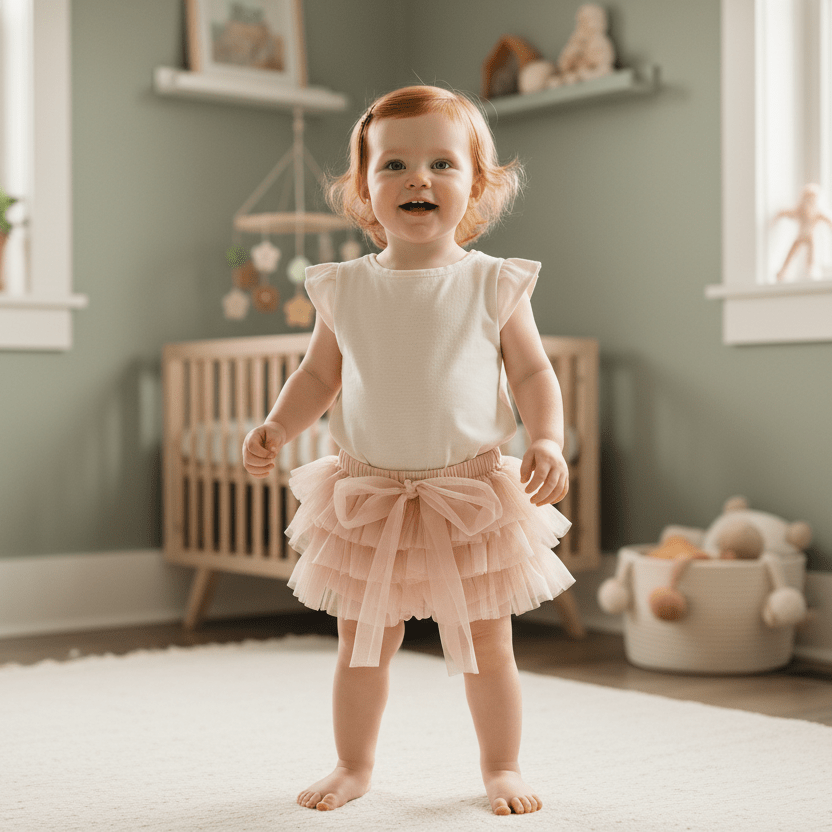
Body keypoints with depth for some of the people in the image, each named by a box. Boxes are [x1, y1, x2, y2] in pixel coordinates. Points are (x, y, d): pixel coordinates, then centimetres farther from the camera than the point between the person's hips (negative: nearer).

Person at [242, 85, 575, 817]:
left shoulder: (493, 285, -4)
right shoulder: (345, 289, 0)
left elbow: (534, 374, -1)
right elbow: (318, 375, 9)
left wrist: (548, 441, -17)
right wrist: (276, 428, -6)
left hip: (473, 495, -1)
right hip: (368, 496, 2)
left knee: (487, 645, 9)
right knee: (362, 644, 13)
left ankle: (502, 767, 28)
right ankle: (354, 766, 32)